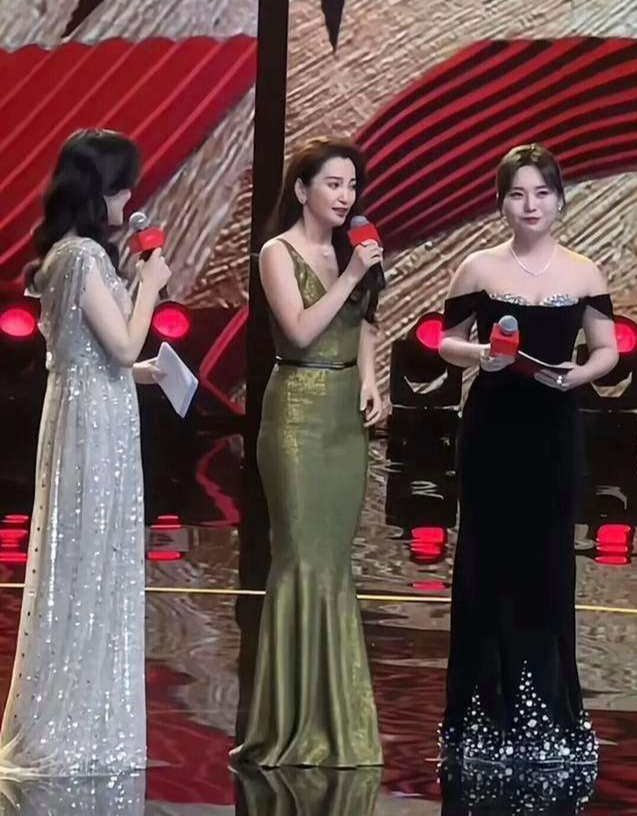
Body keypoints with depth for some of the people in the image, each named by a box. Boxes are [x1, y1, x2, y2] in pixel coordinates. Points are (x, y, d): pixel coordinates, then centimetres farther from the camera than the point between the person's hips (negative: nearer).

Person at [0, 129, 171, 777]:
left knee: (84, 566, 13)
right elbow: (123, 344, -19)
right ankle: (71, 728, 1)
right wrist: (150, 283, -8)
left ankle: (68, 720, 18)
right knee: (87, 565, -4)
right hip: (94, 420, -10)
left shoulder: (69, 251, 13)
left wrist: (137, 371, 18)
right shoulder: (84, 255, -17)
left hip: (88, 415, 10)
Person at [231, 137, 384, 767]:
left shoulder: (348, 249, 11)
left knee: (335, 554, 9)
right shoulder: (279, 252, -7)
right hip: (299, 411, -7)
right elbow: (300, 331, -17)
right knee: (305, 557, -5)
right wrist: (352, 276, -19)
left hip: (347, 413, 7)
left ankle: (333, 701, 15)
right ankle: (299, 712, 0)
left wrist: (369, 382, 3)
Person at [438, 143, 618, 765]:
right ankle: (487, 713, 7)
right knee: (488, 564, 1)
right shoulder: (478, 269, 1)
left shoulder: (583, 274, 3)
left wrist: (578, 374, -13)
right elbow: (446, 342, 7)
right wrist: (478, 354, -14)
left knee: (548, 568, 0)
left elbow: (607, 349, 8)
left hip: (553, 433, 1)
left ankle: (547, 713, 9)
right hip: (491, 430, -1)